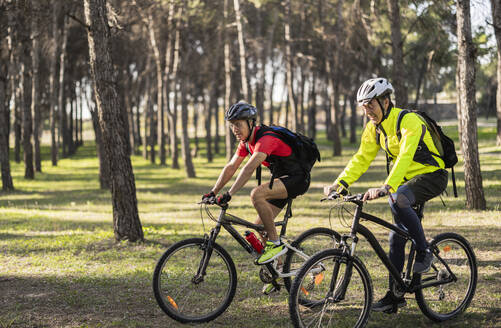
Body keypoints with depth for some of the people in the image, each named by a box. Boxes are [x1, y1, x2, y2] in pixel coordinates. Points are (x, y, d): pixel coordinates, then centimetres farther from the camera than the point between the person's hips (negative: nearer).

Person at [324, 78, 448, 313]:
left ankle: (424, 252, -18)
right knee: (396, 237, 3)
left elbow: (405, 157, -37)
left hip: (432, 176, -8)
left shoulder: (409, 121, -25)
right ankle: (395, 295, 11)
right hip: (407, 178, 8)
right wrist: (339, 183, -14)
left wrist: (385, 187, -50)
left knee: (398, 199, -35)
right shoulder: (374, 128, 0)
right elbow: (361, 159, 1)